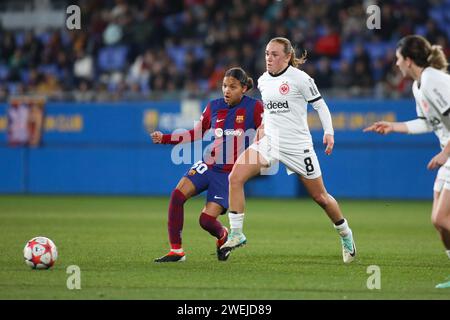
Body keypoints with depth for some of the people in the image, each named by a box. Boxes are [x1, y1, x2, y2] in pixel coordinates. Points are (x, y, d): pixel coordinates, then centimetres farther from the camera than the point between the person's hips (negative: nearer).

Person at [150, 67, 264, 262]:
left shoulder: (253, 107, -5)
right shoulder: (214, 107, 7)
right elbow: (196, 134, 16)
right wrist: (164, 138, 7)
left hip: (231, 173, -4)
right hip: (209, 166, 4)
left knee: (207, 220, -14)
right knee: (178, 194, -22)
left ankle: (222, 236, 25)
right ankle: (176, 251, -16)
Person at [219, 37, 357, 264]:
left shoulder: (299, 78, -10)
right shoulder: (262, 81, 7)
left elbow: (320, 105, -5)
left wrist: (329, 132, -14)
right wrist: (263, 126, 13)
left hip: (297, 146, -5)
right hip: (269, 142, 5)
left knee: (320, 197, 4)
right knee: (235, 177, -15)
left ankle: (345, 233, 30)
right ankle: (236, 234, -9)